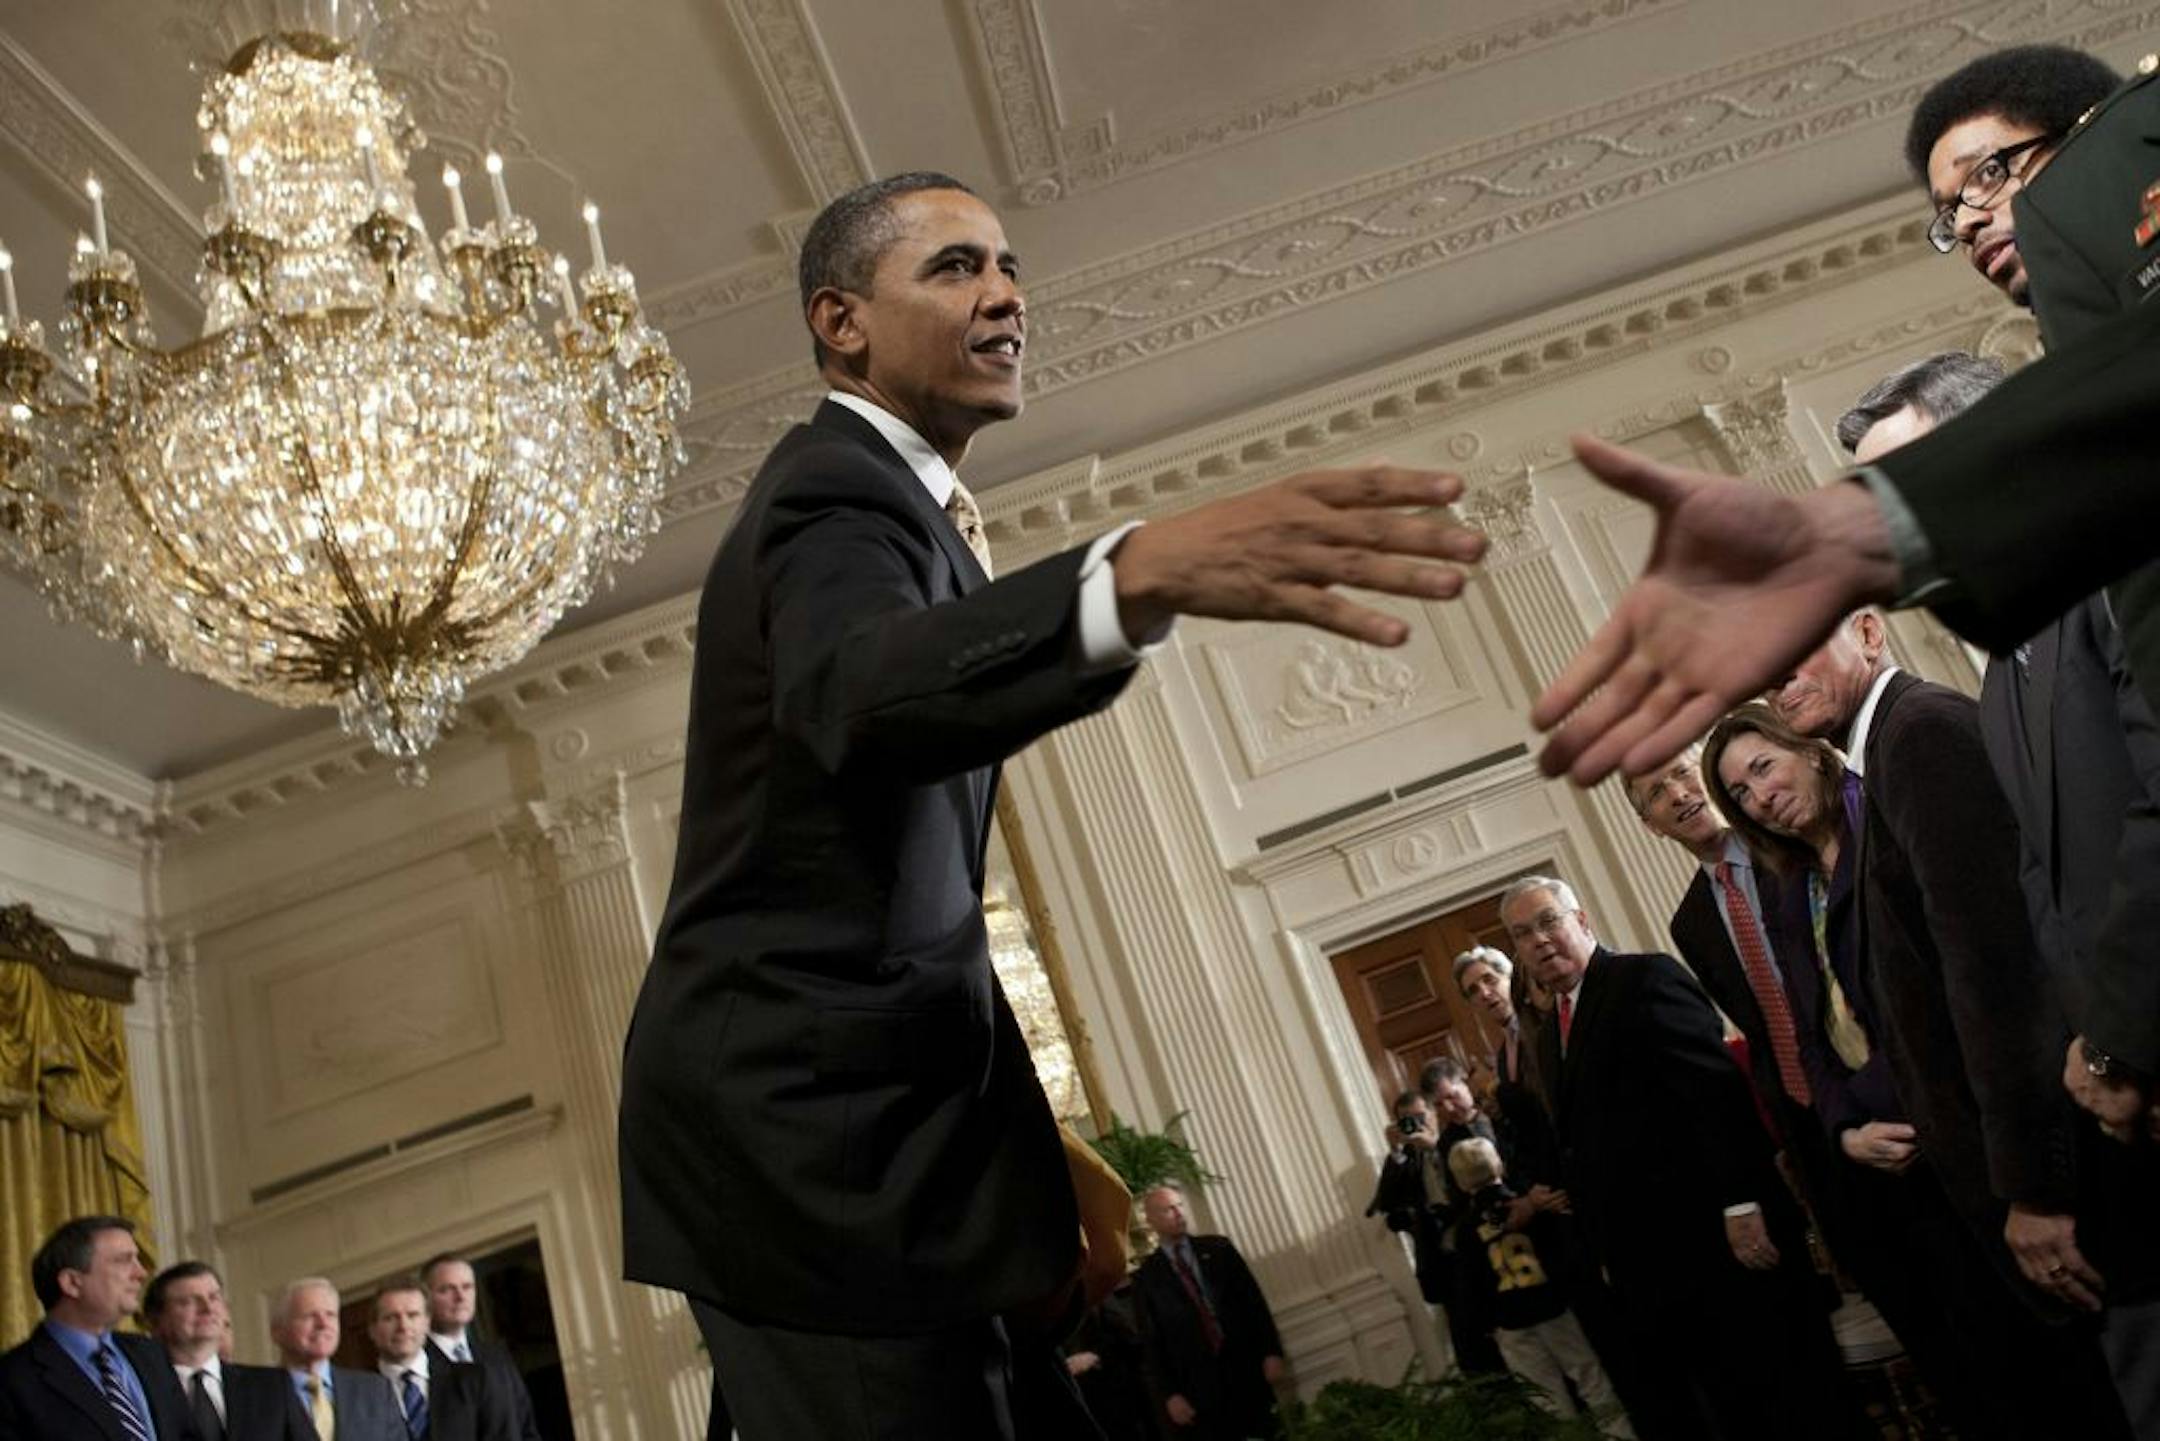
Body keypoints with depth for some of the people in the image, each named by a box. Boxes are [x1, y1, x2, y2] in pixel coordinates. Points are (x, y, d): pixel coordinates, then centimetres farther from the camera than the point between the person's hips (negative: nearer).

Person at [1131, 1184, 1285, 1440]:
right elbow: (1152, 1342, 2)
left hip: (1246, 1367, 2)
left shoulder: (1218, 1247, 8)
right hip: (1201, 1386, -2)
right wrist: (1169, 1394, -4)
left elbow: (1253, 1299, 5)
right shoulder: (1146, 1277, 3)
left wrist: (1271, 1352, -3)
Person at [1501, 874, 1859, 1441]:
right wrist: (1604, 1248, 12)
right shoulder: (1549, 1034, 16)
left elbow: (1717, 1090, -17)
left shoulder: (1646, 978, -8)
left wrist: (1742, 1203, -23)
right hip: (1651, 1261, 8)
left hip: (1721, 1235, -7)